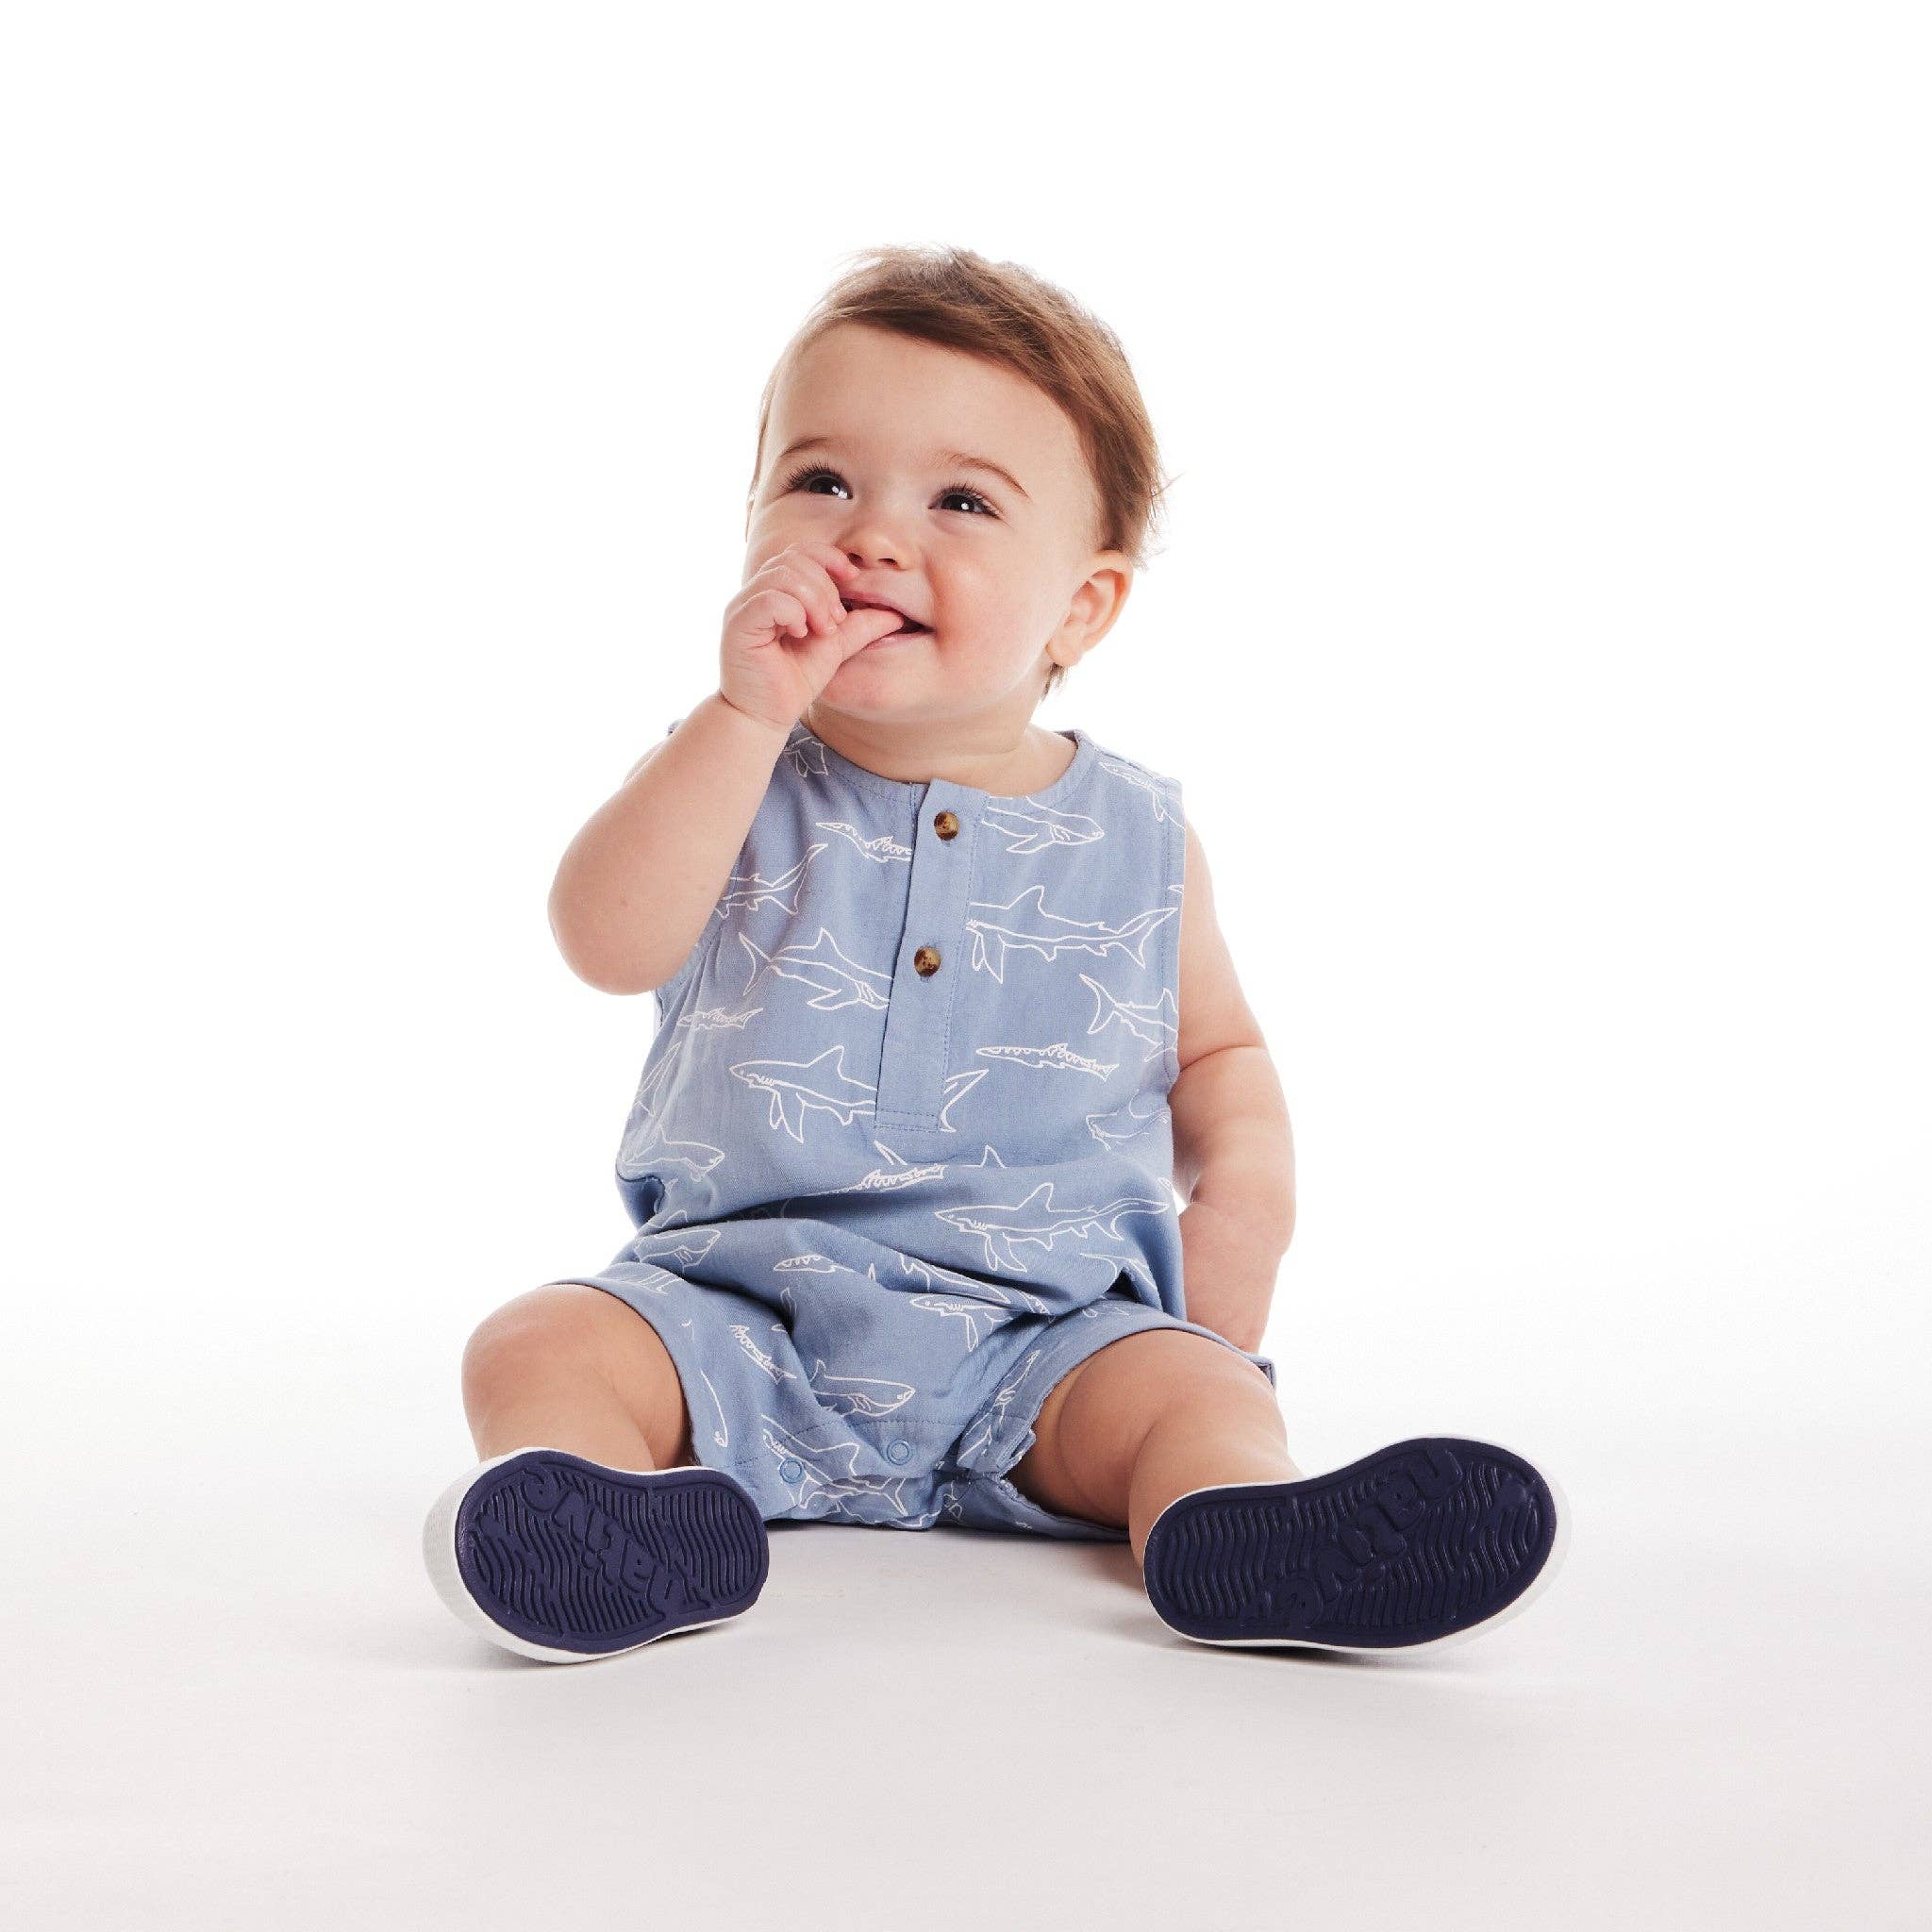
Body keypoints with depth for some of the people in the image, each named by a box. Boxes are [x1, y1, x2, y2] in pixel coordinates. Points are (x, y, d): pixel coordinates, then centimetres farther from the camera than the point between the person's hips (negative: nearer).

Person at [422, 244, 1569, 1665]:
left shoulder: (1137, 840, 4)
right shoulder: (733, 785, 1)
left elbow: (1218, 1046, 19)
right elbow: (610, 943, -19)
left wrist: (1245, 1181, -3)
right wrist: (746, 712, -24)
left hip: (1044, 1327, 0)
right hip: (743, 1308, 0)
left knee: (1193, 1391, -25)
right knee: (541, 1348, -22)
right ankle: (622, 1528, -46)